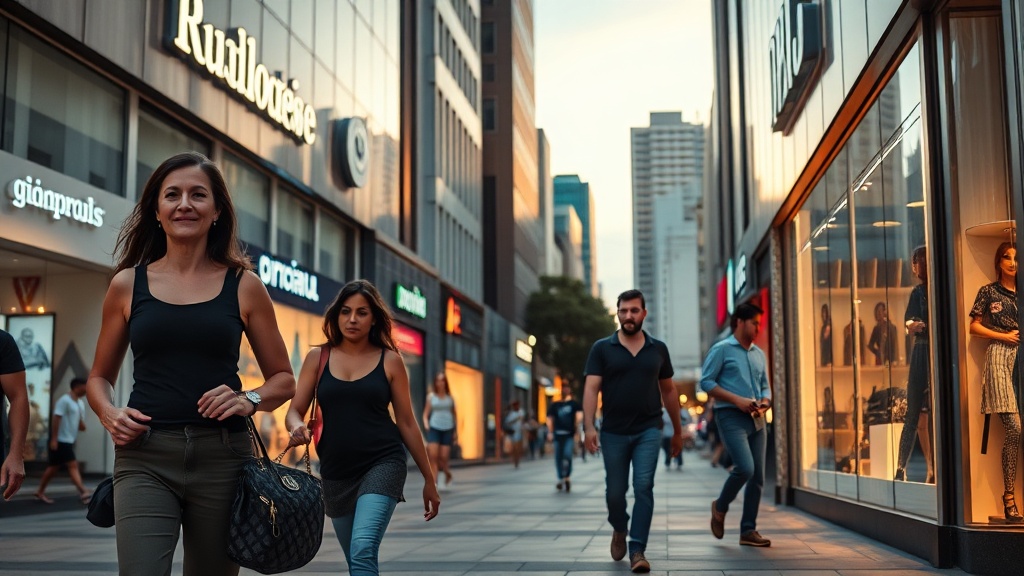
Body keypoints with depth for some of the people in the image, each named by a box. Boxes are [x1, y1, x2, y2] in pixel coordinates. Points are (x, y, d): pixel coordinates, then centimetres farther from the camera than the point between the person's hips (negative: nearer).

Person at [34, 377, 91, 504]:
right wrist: (54, 439, -22)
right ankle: (83, 493, -16)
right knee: (73, 466, -12)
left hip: (70, 440, 9)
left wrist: (82, 426, -2)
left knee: (54, 467, 14)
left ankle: (40, 492, 22)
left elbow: (81, 425, 21)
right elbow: (56, 419, -18)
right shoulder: (64, 401, -13)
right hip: (61, 440, -9)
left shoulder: (80, 403, 14)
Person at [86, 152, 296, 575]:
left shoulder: (244, 286, 5)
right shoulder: (127, 284, 7)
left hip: (222, 456, 1)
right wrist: (109, 413, -4)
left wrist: (250, 400, -11)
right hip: (145, 456, 0)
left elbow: (283, 380, 10)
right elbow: (100, 376, 17)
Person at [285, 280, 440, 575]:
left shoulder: (390, 360, 0)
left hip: (383, 463, -3)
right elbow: (294, 411, 4)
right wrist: (298, 427, -21)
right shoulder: (318, 358, 5)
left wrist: (429, 479, 7)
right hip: (336, 472, 4)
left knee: (363, 551, -23)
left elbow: (407, 423, 4)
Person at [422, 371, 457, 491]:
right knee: (433, 456, -14)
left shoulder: (450, 397, 8)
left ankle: (448, 476, 26)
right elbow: (425, 414, 8)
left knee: (443, 458, -4)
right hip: (434, 428, 0)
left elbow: (454, 415, 15)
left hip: (447, 429, 0)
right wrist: (426, 424, -12)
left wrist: (456, 432, 12)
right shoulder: (431, 396, 6)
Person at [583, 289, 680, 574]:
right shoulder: (602, 349, -1)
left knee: (643, 487, -11)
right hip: (614, 432, 0)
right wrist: (589, 426, -20)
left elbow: (668, 390, 14)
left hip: (648, 430, 0)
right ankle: (619, 530, 38)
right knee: (615, 491, 9)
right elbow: (591, 389, -7)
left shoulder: (658, 349, 6)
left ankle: (637, 551, -8)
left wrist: (678, 430, 17)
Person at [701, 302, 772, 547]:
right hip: (731, 417, -7)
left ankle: (748, 530, 12)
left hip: (756, 419, 7)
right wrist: (737, 400, -14)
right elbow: (706, 382, -7)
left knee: (757, 476, 3)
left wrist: (765, 401, -2)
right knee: (745, 468, -20)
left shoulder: (759, 354, 18)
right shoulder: (722, 349, -2)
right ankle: (720, 507, 6)